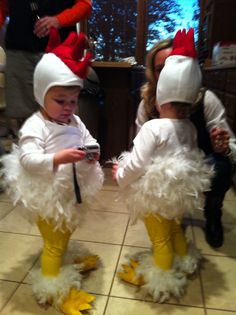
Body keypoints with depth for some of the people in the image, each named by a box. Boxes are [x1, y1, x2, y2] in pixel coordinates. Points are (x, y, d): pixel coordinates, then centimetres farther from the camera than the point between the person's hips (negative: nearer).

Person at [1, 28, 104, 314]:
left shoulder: (75, 121, 1)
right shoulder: (34, 125, -20)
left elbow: (89, 140, 2)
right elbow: (28, 160, -28)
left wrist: (92, 152, -21)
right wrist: (60, 158, -41)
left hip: (72, 192, 7)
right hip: (47, 197, -6)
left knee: (64, 236, 27)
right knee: (53, 243, 10)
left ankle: (63, 265, 54)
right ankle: (53, 291, 32)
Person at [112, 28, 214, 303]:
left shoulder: (153, 128, -26)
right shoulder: (190, 128, -5)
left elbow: (136, 164, -25)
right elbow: (191, 157, 9)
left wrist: (119, 174, -5)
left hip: (155, 194, -7)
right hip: (179, 191, 7)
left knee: (160, 239, 13)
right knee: (175, 228, 30)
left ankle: (162, 277, 35)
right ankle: (184, 262, 53)